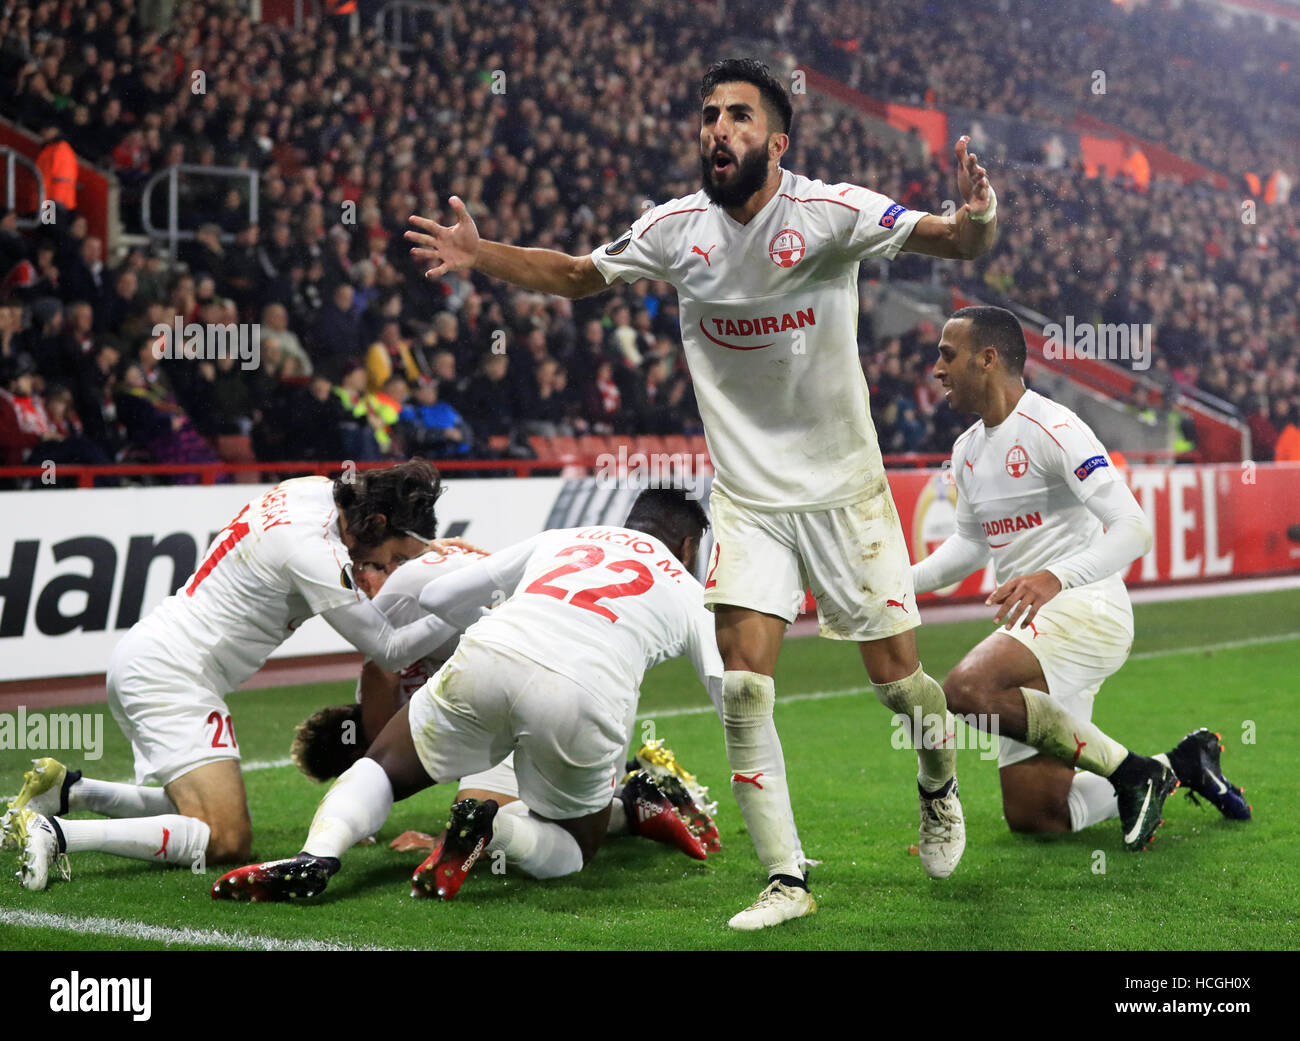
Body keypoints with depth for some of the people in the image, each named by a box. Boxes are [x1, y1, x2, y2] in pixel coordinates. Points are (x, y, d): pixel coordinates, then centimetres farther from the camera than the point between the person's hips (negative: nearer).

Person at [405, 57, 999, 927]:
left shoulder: (829, 211, -14)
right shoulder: (676, 228, -3)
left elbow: (948, 240, -23)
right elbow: (574, 275, 11)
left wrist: (977, 223, -46)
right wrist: (480, 255, -2)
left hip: (841, 488, -2)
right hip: (747, 496, 3)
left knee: (896, 677, 3)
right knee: (743, 686, -9)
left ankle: (940, 791, 37)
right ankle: (786, 878, 2)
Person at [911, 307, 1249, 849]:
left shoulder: (1052, 428, -13)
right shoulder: (967, 449, 13)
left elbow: (1133, 529, -21)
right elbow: (970, 542, 28)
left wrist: (1056, 577, -36)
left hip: (1084, 608, -9)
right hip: (1031, 622, 9)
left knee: (968, 688, -36)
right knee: (1031, 816, 5)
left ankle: (1129, 770, -20)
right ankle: (1181, 765, 23)